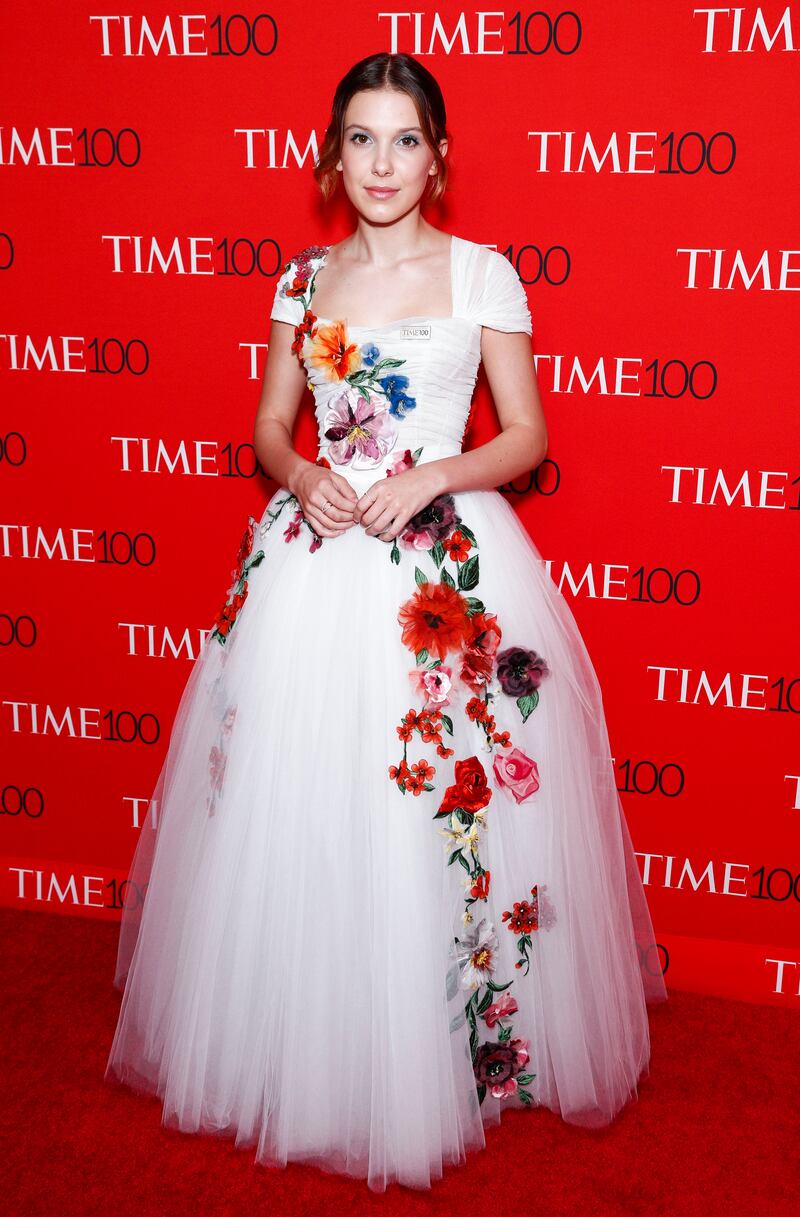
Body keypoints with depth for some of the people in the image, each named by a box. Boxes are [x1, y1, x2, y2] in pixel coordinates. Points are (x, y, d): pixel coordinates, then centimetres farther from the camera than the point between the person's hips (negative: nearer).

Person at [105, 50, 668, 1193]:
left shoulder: (480, 273, 2)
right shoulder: (305, 280, 11)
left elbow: (528, 436, 1)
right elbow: (270, 427, 15)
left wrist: (428, 480, -15)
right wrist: (303, 479, -7)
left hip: (450, 561, -3)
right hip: (313, 561, 3)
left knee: (440, 822, 0)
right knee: (299, 814, 6)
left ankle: (443, 1061, 22)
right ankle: (309, 1056, 27)